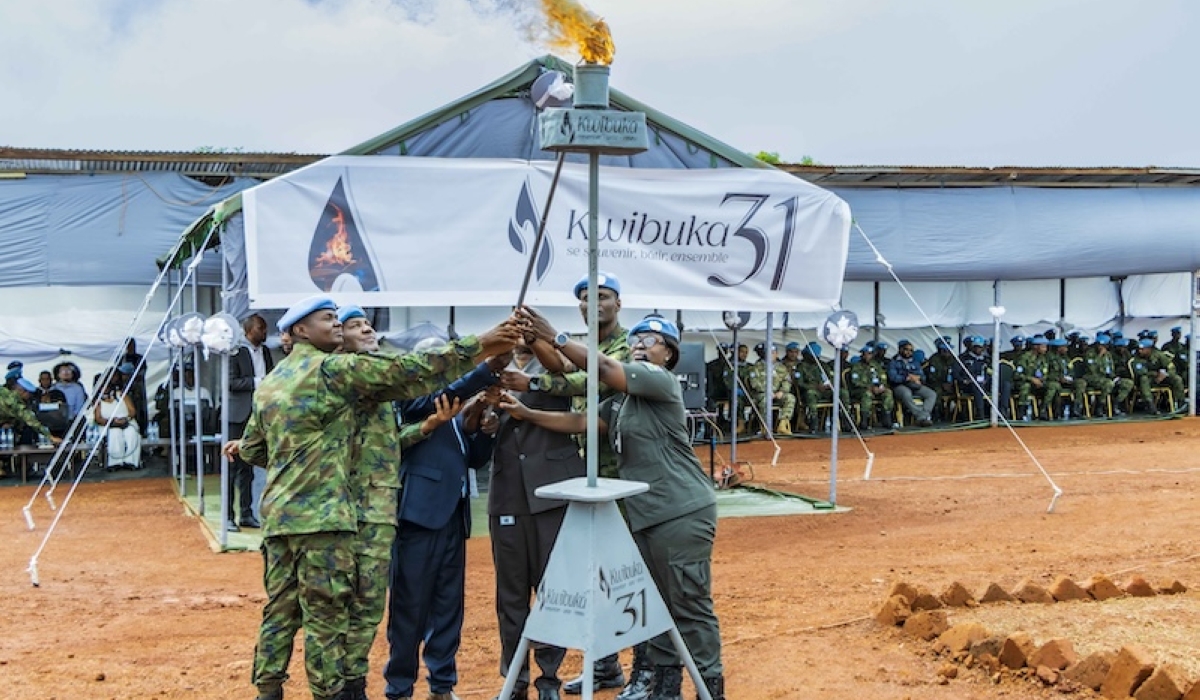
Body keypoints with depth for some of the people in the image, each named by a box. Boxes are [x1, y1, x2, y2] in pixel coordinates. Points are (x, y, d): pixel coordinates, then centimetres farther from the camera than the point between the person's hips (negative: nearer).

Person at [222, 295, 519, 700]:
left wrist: (242, 448, 51)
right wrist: (479, 346, -8)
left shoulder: (268, 384, 17)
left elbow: (252, 449, 26)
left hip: (278, 514, 8)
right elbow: (407, 373, -10)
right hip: (322, 515, -8)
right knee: (326, 613, -3)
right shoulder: (334, 368, -6)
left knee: (280, 609, 12)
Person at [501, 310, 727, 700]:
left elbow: (604, 368, -18)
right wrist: (528, 414, 3)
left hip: (683, 512, -9)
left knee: (690, 605, -5)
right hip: (645, 515, 9)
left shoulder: (662, 380, -8)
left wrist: (555, 337, -16)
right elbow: (580, 422, 13)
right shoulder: (619, 402, 19)